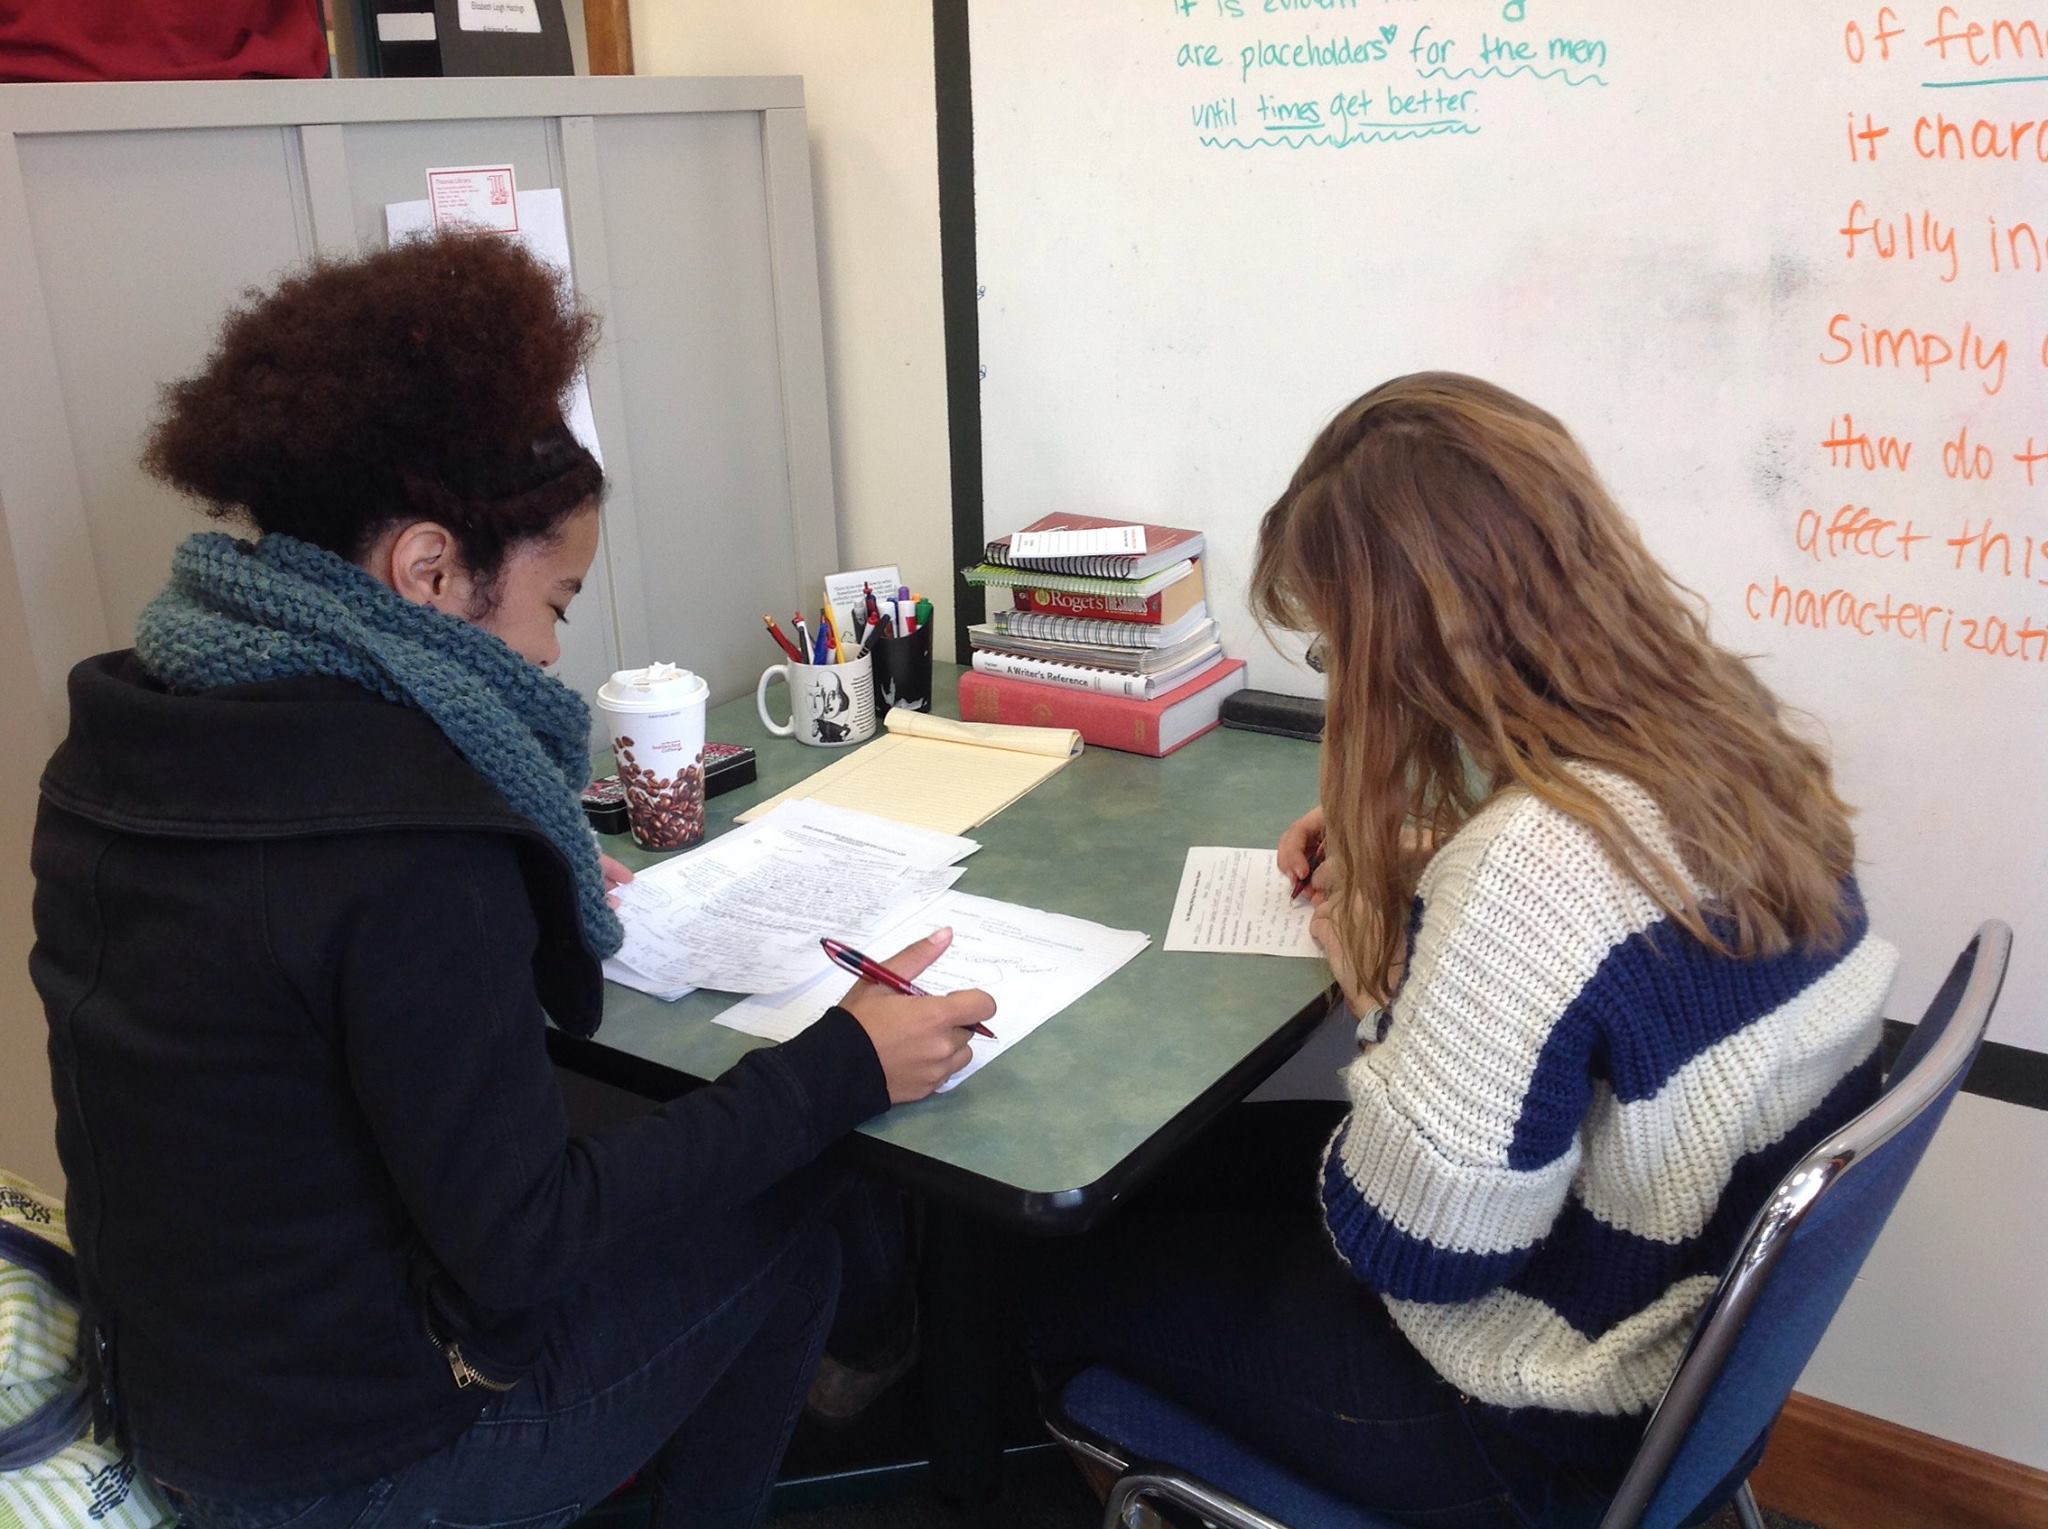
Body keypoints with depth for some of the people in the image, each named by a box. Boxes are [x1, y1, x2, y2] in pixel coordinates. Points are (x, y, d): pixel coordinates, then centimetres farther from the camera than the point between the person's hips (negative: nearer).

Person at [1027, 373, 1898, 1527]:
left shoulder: (1531, 867, -35)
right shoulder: (1723, 735, -7)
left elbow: (1401, 1246, -26)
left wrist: (1379, 989, -11)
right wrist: (1398, 864, 4)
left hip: (1544, 1431, -8)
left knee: (1075, 1244, 11)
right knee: (1218, 1153, 24)